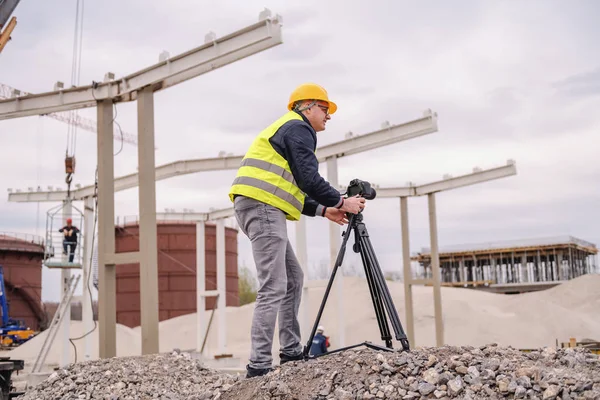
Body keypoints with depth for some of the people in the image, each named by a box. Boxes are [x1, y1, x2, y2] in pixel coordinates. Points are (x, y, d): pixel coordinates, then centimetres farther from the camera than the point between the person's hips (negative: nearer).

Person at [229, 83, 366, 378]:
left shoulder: (285, 129, 30)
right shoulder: (298, 128, -1)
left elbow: (293, 189, 27)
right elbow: (308, 178, -13)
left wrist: (324, 210, 20)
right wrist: (341, 201, -3)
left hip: (259, 207, 10)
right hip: (263, 207, -10)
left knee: (293, 278, 13)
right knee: (274, 288, -13)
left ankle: (291, 353, 15)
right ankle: (258, 366, -14)